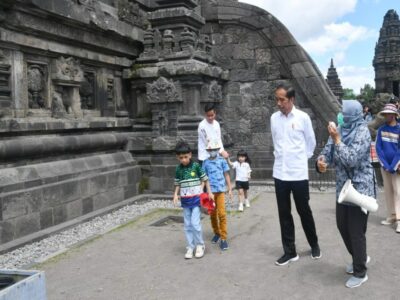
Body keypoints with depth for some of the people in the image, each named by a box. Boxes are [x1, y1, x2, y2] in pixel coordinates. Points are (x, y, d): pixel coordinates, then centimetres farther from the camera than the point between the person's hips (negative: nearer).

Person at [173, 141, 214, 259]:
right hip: (185, 200, 4)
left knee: (195, 223, -9)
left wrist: (209, 192, -2)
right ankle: (190, 247, 17)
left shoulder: (196, 166, -7)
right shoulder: (178, 169, 2)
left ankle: (200, 245, 10)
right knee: (187, 225, 7)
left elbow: (205, 179, 0)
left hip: (196, 198, -4)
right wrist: (176, 194, -5)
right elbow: (178, 184, 10)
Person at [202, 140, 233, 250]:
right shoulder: (205, 162, 4)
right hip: (210, 191, 2)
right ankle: (217, 233, 31)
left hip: (221, 190, -2)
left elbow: (226, 175, 5)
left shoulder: (222, 161, 1)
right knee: (213, 214, 11)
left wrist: (230, 189, 3)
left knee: (222, 214, -8)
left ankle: (223, 238, -3)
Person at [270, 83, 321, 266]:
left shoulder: (303, 117, -8)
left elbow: (311, 143, 4)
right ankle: (289, 251, 19)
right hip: (280, 173, 3)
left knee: (304, 211, 9)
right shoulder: (274, 118, 2)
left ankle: (314, 245, 31)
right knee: (284, 214, 8)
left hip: (298, 173, -3)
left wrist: (301, 158, 9)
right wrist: (280, 155, 10)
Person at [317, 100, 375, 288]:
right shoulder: (339, 130, 5)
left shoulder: (362, 132, -16)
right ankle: (360, 258, 41)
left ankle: (360, 273, 18)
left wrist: (336, 140, -26)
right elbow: (328, 152, 2)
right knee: (342, 226, 17)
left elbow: (352, 159, -25)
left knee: (356, 231, 1)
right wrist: (321, 160, -20)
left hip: (359, 189, -7)